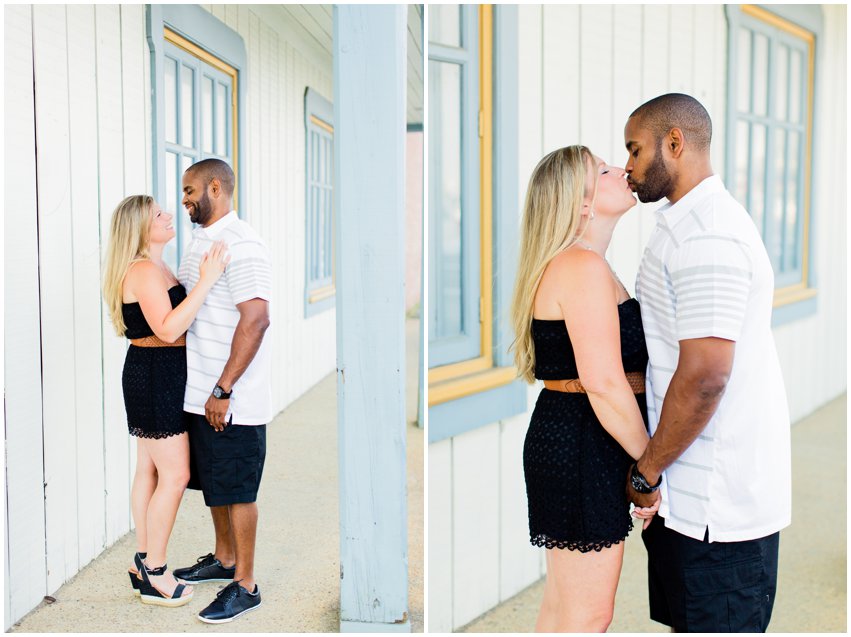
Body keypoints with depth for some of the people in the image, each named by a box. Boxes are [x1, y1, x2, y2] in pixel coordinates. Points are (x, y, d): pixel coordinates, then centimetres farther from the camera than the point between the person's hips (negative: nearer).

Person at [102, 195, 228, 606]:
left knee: (149, 469, 14)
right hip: (156, 376, -11)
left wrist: (205, 278, 15)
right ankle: (154, 573, 5)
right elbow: (168, 330, -29)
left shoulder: (154, 269, 14)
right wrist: (206, 281, -30)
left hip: (151, 376, 11)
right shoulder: (145, 271, -18)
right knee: (175, 475, -6)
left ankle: (144, 561, 23)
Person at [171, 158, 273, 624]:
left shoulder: (241, 245, -18)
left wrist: (223, 390, -24)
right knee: (213, 483, 20)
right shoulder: (200, 240, 13)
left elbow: (255, 320, -25)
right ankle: (224, 560, 37)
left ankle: (245, 586, 14)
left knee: (237, 490, 1)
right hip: (200, 392, 9)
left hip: (232, 400, -9)